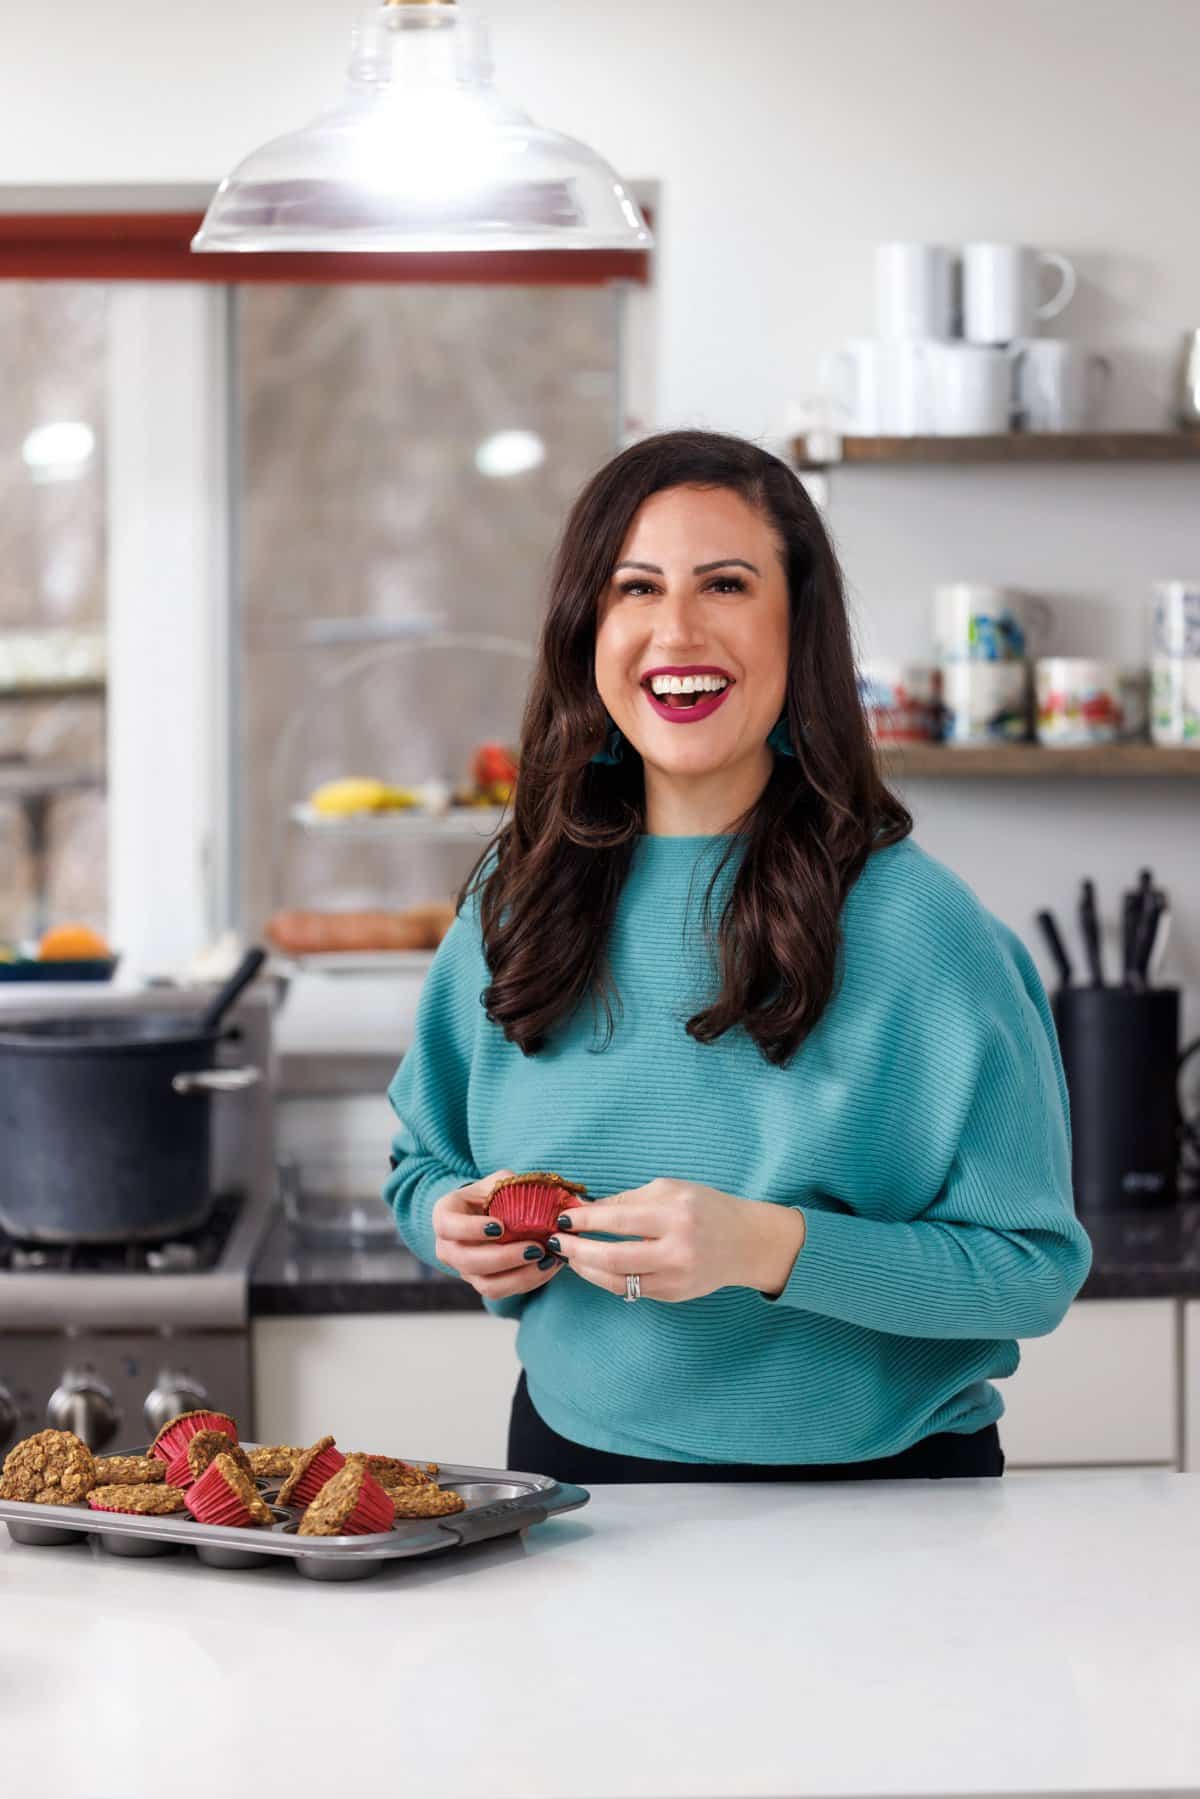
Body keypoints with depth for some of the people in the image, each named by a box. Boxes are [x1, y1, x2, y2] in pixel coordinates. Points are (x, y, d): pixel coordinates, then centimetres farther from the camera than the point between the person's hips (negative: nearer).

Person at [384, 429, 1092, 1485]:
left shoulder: (918, 928, -9)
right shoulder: (516, 897, 7)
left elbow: (1036, 1268, -10)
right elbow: (425, 1162, 22)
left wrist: (771, 1248, -22)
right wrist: (451, 1219, -2)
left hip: (873, 1492, -6)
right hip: (575, 1466, 6)